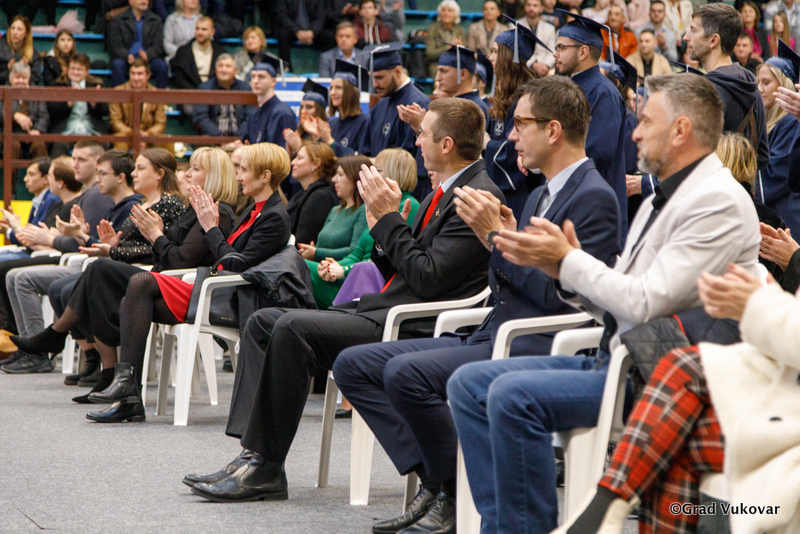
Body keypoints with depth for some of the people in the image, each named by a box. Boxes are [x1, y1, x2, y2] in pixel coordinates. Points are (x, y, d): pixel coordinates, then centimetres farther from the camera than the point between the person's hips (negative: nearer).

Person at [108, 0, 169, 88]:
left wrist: (147, 55, -20)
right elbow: (115, 46, -1)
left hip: (148, 57, 1)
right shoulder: (117, 20, 8)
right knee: (117, 65, -34)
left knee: (162, 66, -29)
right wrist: (127, 56, -23)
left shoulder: (156, 20, 13)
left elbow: (158, 45, 4)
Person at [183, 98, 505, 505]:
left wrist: (389, 218, -11)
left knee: (292, 329, -25)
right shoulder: (444, 193, 19)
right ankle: (254, 455, -6)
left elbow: (429, 277, -20)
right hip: (384, 310, 11)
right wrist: (381, 226, 2)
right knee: (263, 321, 3)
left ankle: (267, 468, -18)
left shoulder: (480, 196, -12)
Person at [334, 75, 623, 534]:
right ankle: (434, 478, -6)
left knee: (406, 373, -30)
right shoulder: (542, 194, 20)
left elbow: (559, 295, -20)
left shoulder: (594, 198, -10)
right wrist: (498, 238, 2)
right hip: (493, 338, 10)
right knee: (354, 364, 2)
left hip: (537, 349, -10)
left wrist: (497, 236, -15)